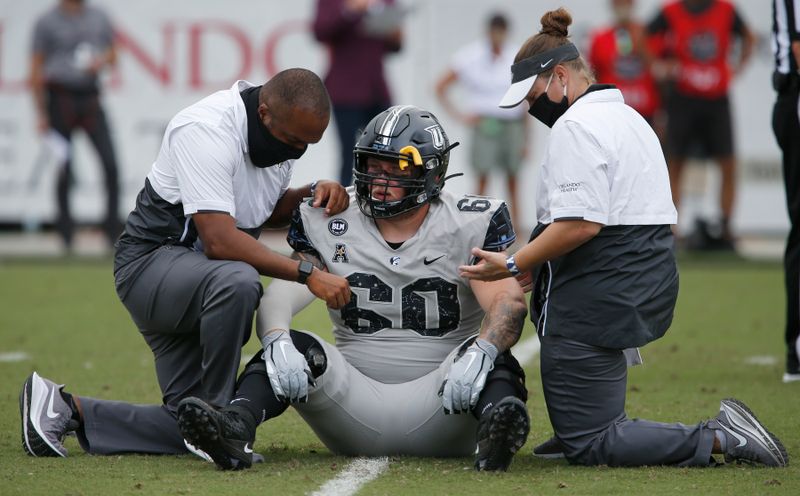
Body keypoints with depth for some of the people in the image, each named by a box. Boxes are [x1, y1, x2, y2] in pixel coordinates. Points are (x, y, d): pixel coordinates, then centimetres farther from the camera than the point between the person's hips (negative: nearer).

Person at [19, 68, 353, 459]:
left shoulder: (287, 128, 1)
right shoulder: (207, 130, -26)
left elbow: (269, 212, 17)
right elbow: (219, 241, -33)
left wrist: (313, 196, -5)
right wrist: (307, 274, -36)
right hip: (152, 262, -9)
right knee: (238, 281, -41)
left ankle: (66, 410, 15)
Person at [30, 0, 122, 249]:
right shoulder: (47, 22, 0)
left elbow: (112, 53, 22)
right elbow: (36, 70, -1)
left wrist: (102, 60, -4)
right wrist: (41, 114, -6)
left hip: (90, 98, 3)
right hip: (61, 96, -3)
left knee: (110, 163, -8)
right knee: (65, 166, 1)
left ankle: (113, 226, 0)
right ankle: (65, 229, 13)